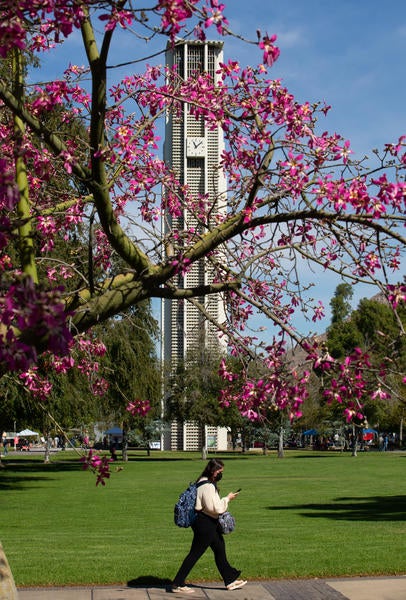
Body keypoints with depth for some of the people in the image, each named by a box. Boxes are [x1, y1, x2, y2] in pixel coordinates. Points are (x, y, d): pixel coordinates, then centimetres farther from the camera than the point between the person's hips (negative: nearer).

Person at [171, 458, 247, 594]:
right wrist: (227, 499, -11)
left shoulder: (203, 482, 10)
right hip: (204, 523, -11)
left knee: (220, 549, 17)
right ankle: (177, 584, 6)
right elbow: (216, 508, -24)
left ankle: (230, 580, 28)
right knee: (195, 554, -2)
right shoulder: (208, 486, -23)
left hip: (209, 523, 11)